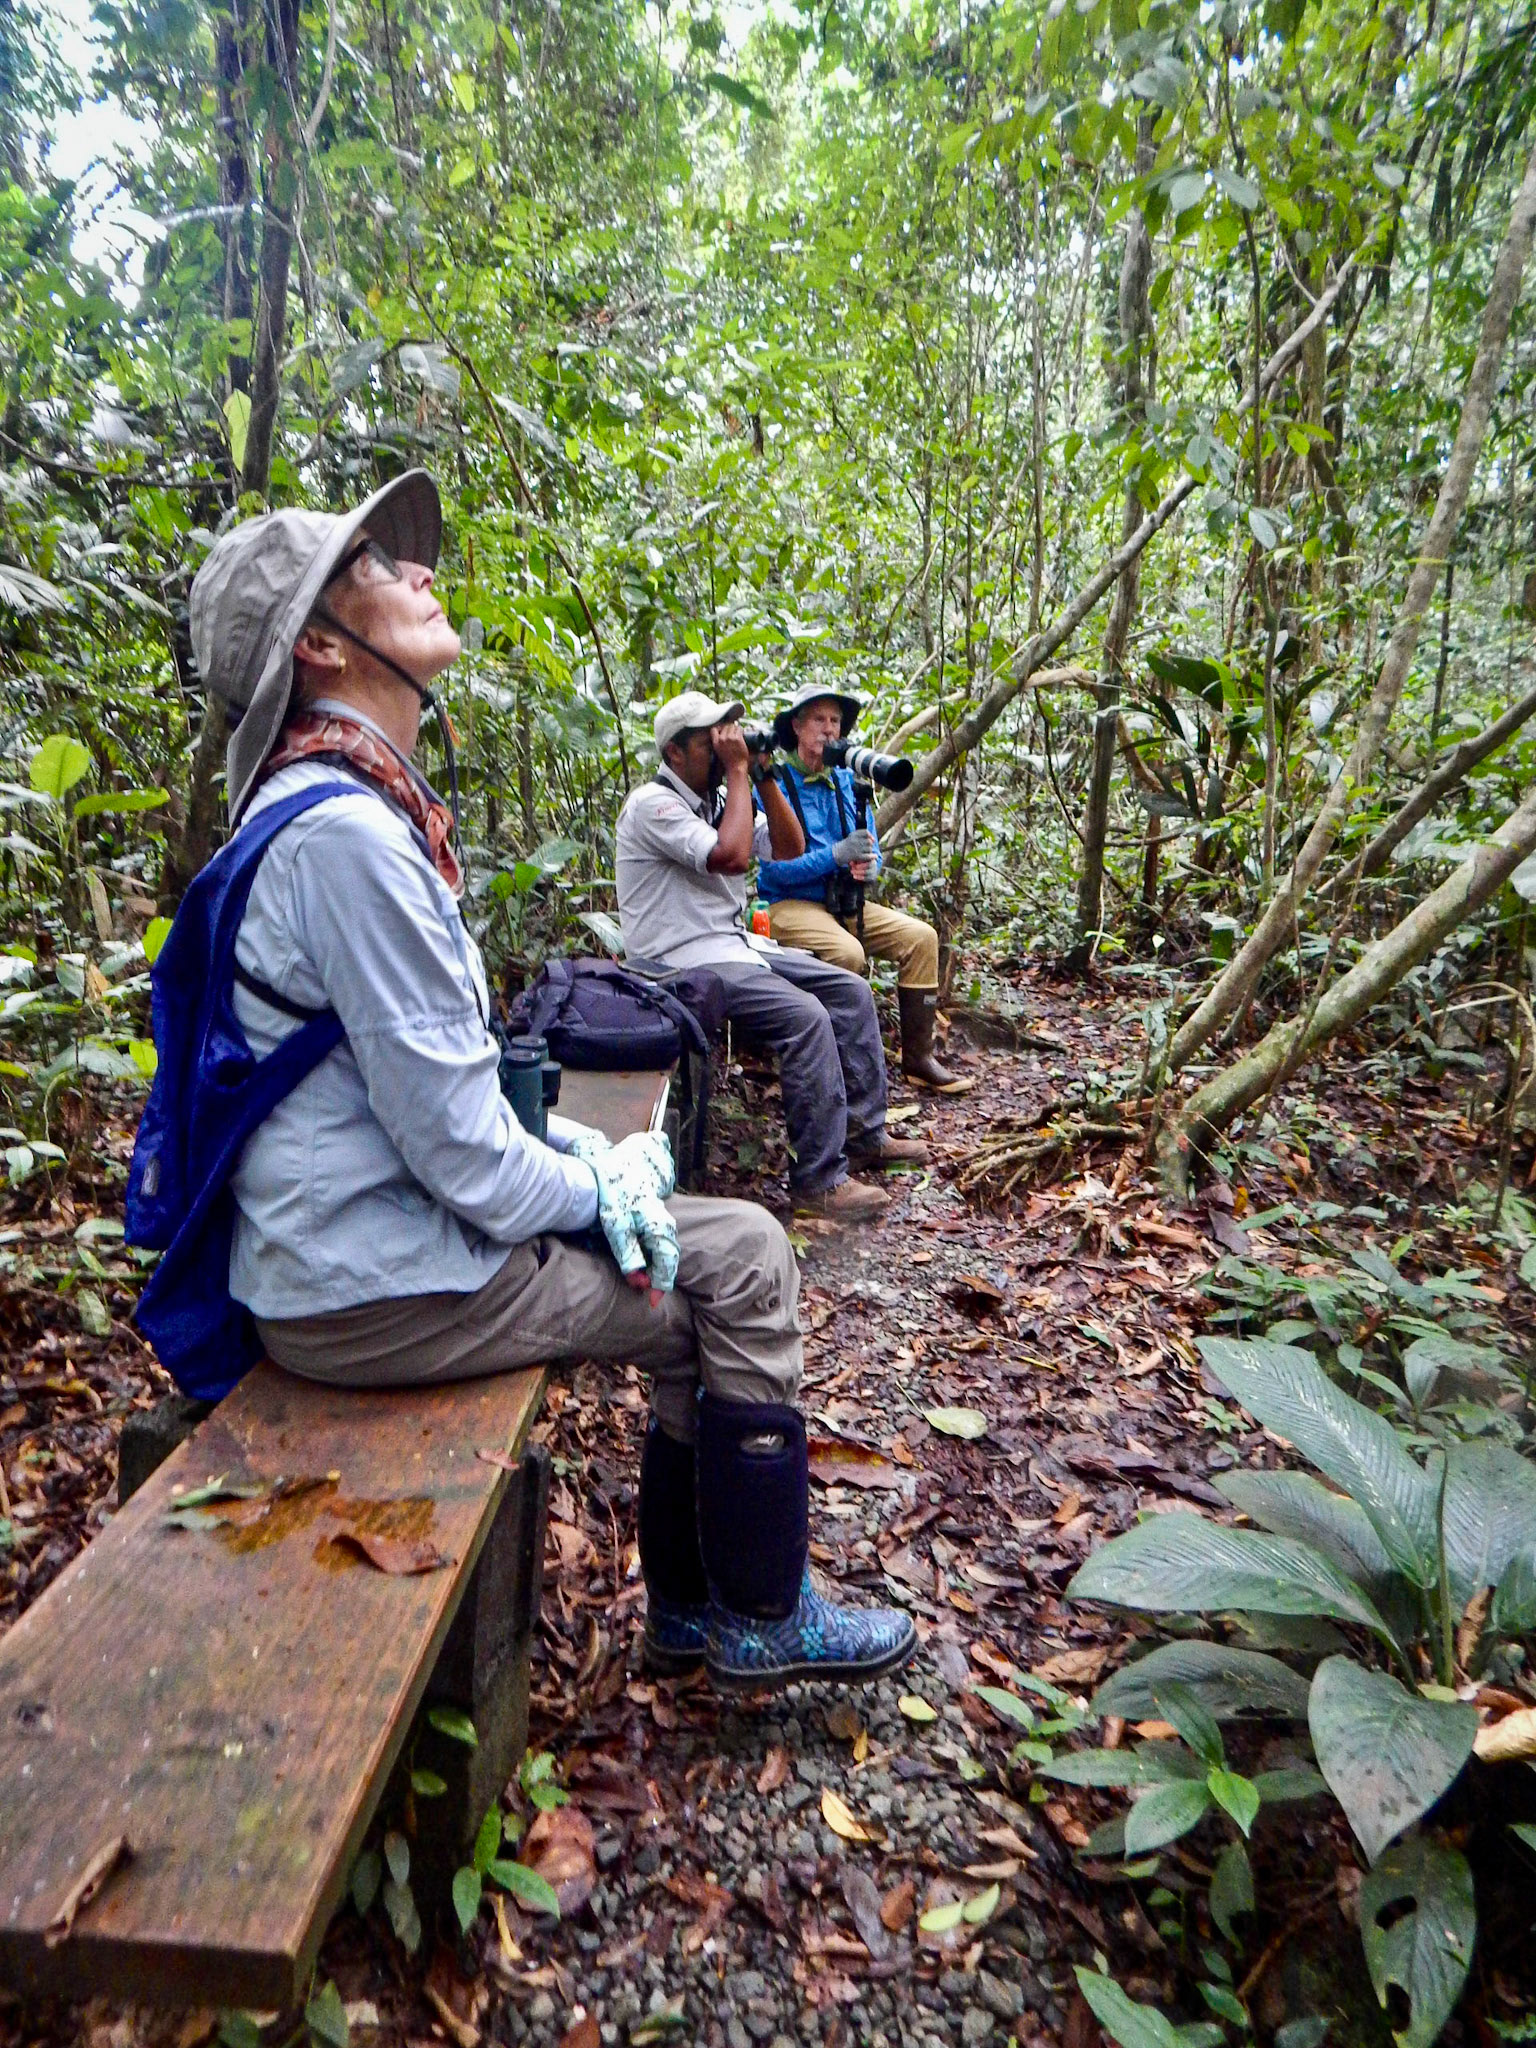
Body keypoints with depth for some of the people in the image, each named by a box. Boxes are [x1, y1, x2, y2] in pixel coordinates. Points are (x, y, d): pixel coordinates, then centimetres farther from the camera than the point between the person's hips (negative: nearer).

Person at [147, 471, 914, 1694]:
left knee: (720, 1255, 13)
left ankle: (693, 1607, 27)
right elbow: (455, 1146, -24)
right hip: (371, 1286, -10)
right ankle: (762, 1621, 17)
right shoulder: (347, 833, -23)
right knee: (741, 1265, -4)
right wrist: (599, 1191, -6)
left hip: (377, 1220, 10)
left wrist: (584, 1156, 4)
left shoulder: (351, 804, 12)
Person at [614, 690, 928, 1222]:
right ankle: (819, 1178, -19)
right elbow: (732, 856, -26)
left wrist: (765, 779, 1)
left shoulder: (718, 797, 13)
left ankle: (864, 1134, 9)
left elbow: (789, 847, 13)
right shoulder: (653, 803, -13)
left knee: (851, 993, 1)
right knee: (805, 1016, -27)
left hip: (735, 943, 9)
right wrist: (738, 771, -17)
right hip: (684, 961, -9)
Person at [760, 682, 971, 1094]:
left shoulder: (846, 782, 12)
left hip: (842, 902, 6)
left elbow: (870, 848, 12)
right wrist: (837, 854, -27)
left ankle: (918, 1057, -4)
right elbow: (775, 867, -17)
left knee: (921, 937, -11)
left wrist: (869, 865, -12)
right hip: (788, 905, -6)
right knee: (848, 953, -34)